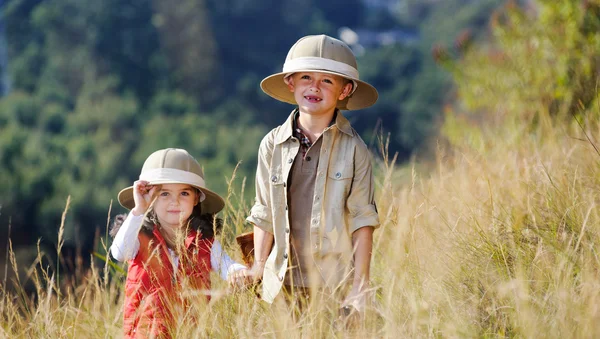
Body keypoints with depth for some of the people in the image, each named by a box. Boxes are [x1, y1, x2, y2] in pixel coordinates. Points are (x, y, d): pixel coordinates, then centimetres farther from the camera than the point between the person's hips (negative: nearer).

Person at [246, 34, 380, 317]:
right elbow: (264, 217, 12)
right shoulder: (272, 145, 5)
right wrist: (258, 271, 9)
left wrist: (360, 287, -5)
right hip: (282, 284, 2)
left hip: (337, 286, -2)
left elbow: (362, 221, -2)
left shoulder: (353, 149, -1)